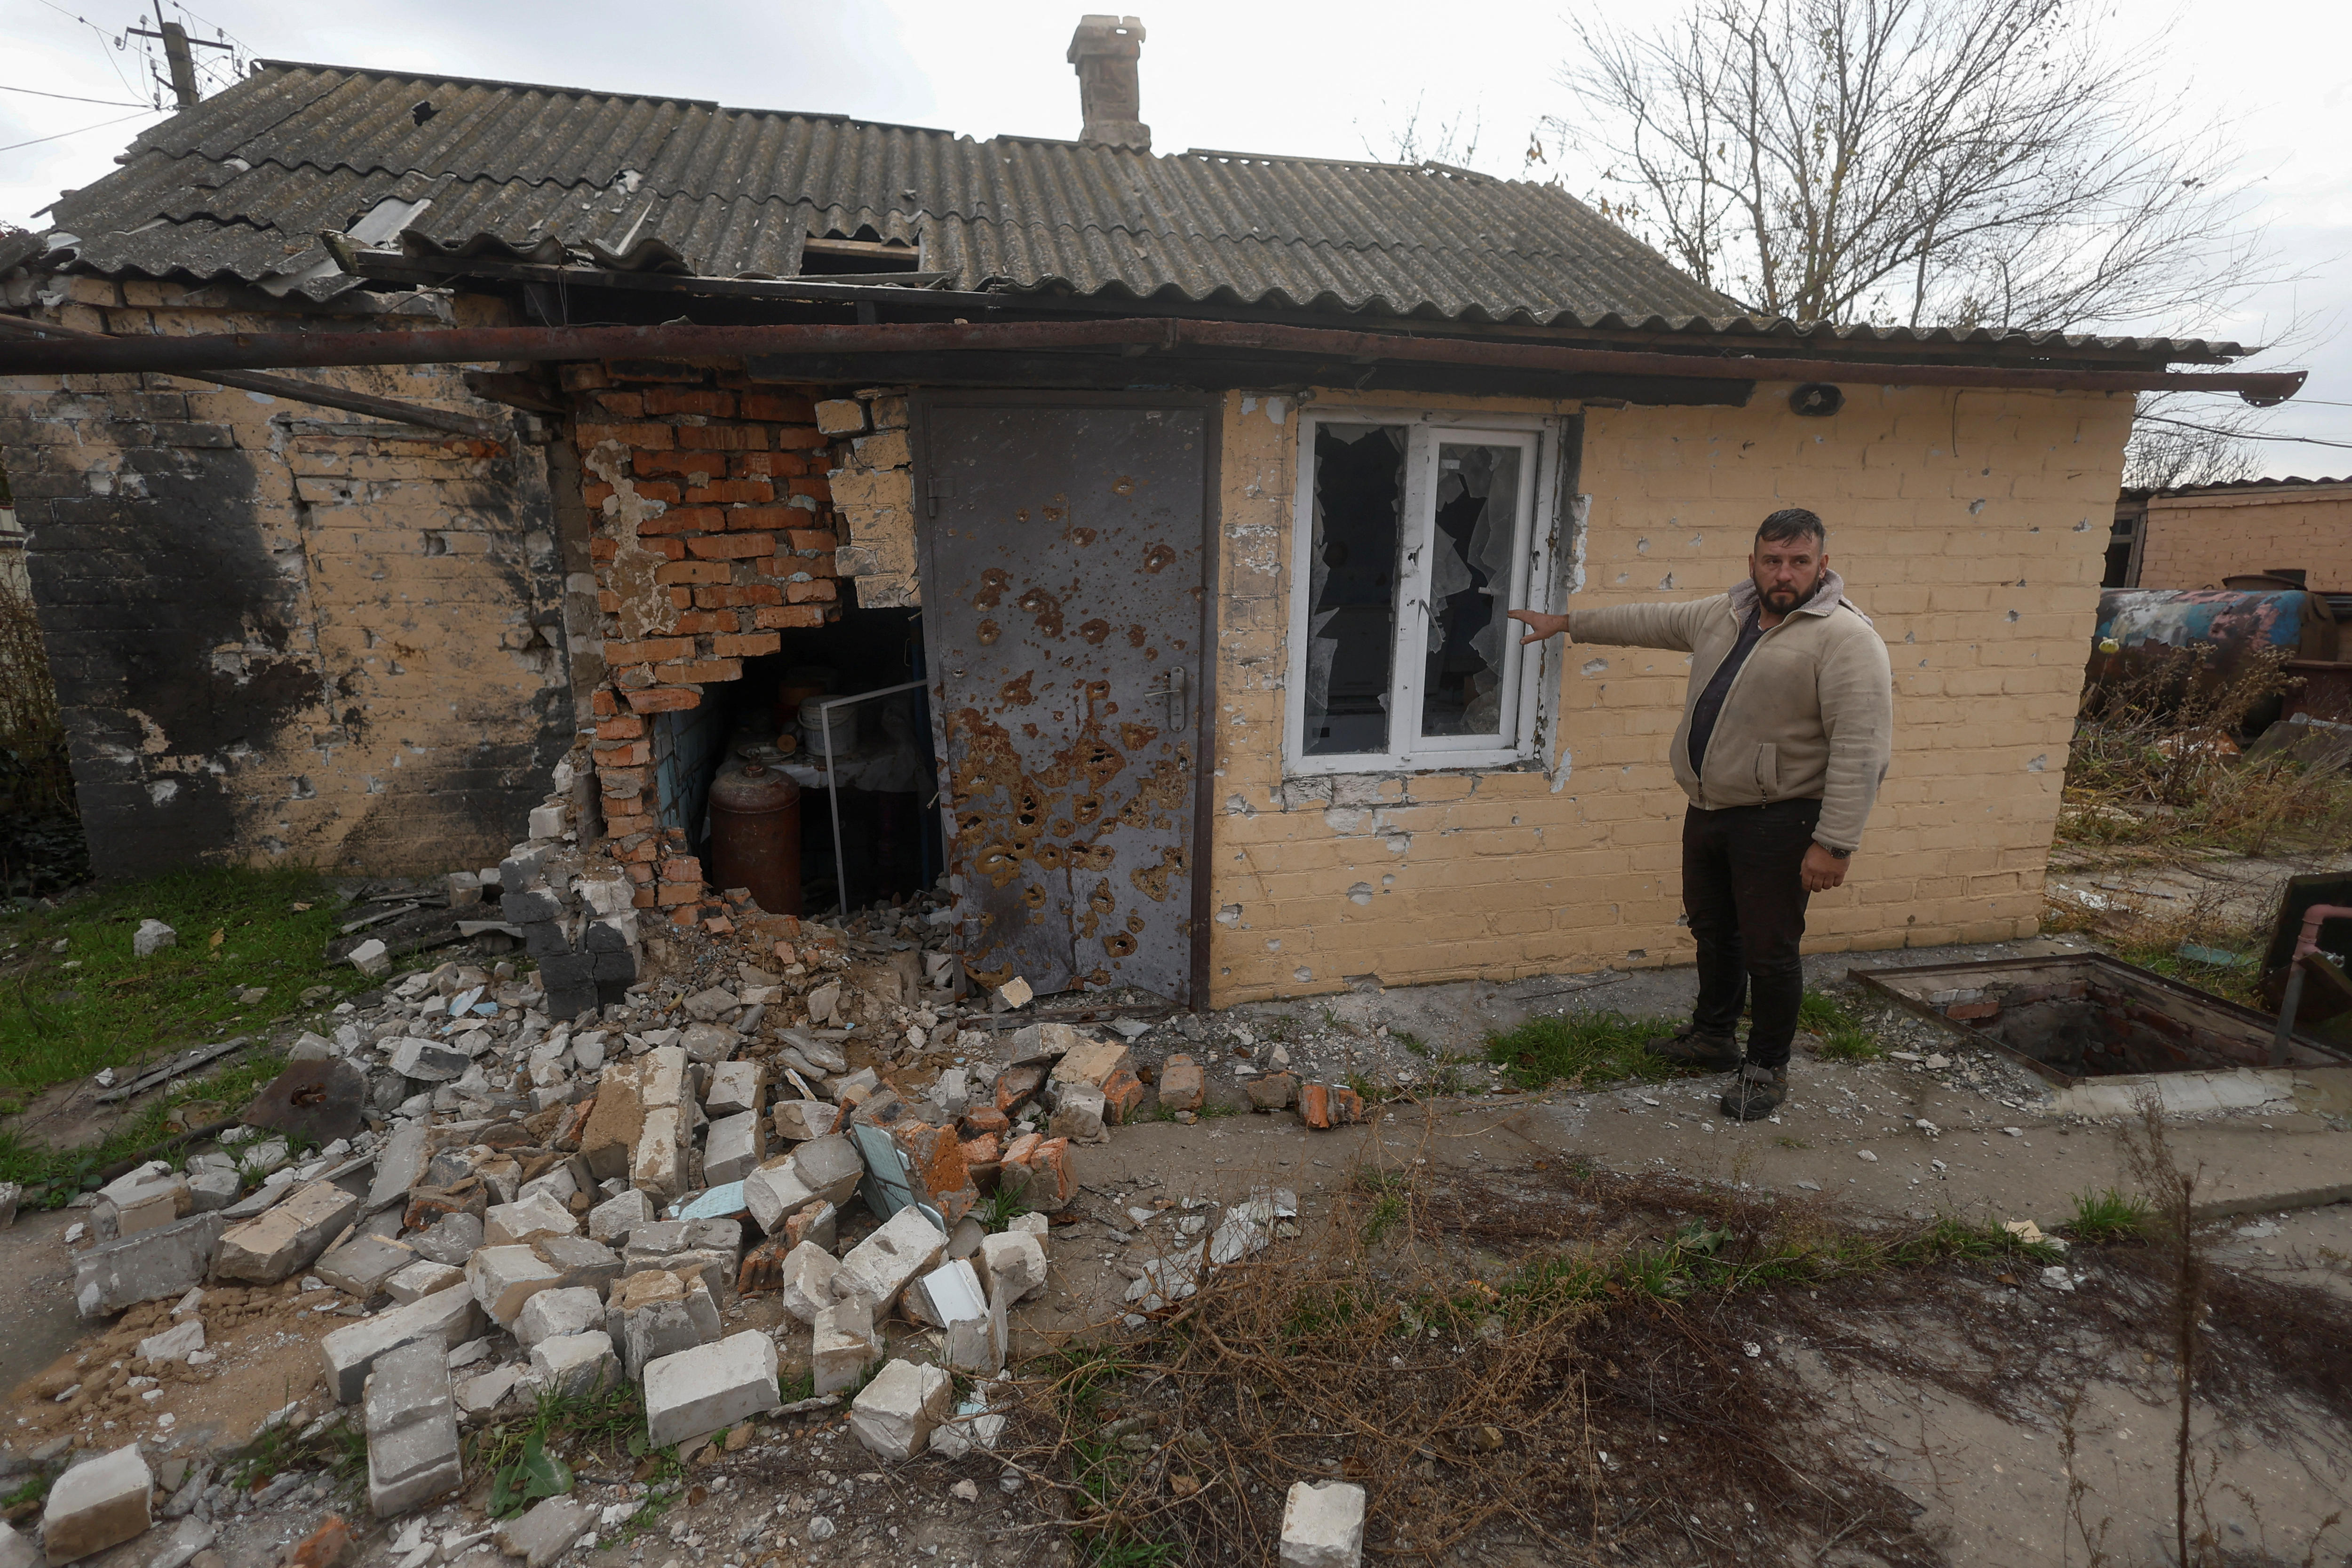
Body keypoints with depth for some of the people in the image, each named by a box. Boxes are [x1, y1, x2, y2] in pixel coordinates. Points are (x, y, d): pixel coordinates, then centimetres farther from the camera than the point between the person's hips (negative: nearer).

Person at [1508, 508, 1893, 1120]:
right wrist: (1567, 622, 28)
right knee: (1714, 931, 20)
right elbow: (1648, 621, 23)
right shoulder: (1723, 614, 7)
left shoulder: (1845, 637, -16)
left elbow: (1861, 749, -22)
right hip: (1709, 810, 7)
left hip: (1778, 822, -7)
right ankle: (1713, 1035, 40)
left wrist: (1833, 844, -25)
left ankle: (1768, 1068, 22)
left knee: (1769, 950, 3)